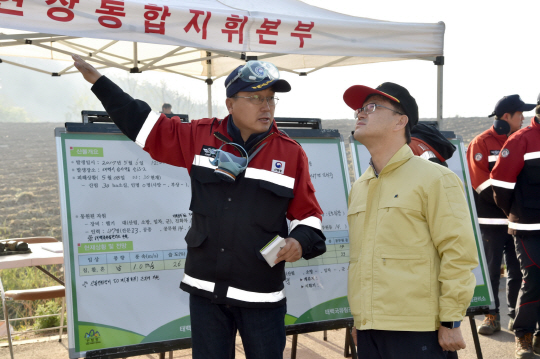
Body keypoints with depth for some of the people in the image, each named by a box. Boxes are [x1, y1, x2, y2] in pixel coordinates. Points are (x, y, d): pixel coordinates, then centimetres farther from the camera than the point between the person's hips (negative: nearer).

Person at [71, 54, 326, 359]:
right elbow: (144, 125, 10)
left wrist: (300, 242, -16)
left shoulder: (291, 152, -1)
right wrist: (99, 81, 13)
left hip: (262, 296, -1)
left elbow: (308, 214, 5)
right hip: (206, 289, 2)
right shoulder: (200, 137, 1)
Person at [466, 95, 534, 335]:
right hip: (492, 220, -4)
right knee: (491, 270, 3)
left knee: (518, 270, 7)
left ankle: (516, 314, 17)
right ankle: (492, 316, 12)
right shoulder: (481, 143, -4)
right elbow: (481, 181, -11)